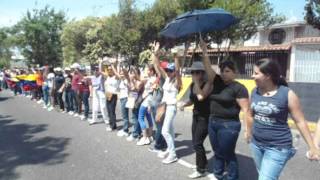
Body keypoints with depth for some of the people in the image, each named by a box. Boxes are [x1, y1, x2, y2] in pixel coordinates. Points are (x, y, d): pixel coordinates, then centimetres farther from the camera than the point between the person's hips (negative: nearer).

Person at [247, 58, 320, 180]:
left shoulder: (287, 94, -15)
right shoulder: (254, 92, -1)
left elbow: (300, 121, -10)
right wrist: (249, 131, 24)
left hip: (277, 147, -5)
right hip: (256, 144, 6)